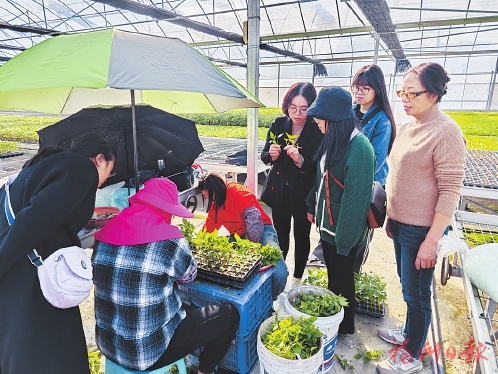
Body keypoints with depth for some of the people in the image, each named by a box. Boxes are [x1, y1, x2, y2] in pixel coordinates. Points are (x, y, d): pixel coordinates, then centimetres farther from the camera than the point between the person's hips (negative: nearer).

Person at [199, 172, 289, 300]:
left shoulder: (235, 191, -15)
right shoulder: (215, 205, 13)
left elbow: (253, 216, -23)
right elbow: (208, 229, 21)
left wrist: (253, 243, -18)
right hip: (239, 237, 7)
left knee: (279, 273, -30)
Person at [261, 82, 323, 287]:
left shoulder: (317, 131, -15)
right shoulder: (278, 124, -4)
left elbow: (318, 168, -16)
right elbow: (264, 156, 2)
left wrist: (300, 160, -32)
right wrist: (272, 155, -19)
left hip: (303, 194, -3)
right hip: (280, 190, 4)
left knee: (301, 237, 14)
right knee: (280, 234, 19)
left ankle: (297, 278, 35)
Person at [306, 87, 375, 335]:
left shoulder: (359, 148, -24)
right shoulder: (332, 140, 3)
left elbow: (356, 197, -23)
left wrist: (345, 236, -19)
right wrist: (312, 207, 13)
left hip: (342, 228, -8)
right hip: (327, 222, 8)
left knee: (342, 276, 11)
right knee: (332, 272, 22)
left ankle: (344, 326, 35)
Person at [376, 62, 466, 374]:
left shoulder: (446, 132, -16)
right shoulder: (407, 129, 7)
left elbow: (450, 192, -18)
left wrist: (431, 242, -19)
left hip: (421, 230, -7)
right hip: (400, 224, 7)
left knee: (416, 292, 8)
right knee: (407, 286, 22)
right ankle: (410, 332, 43)